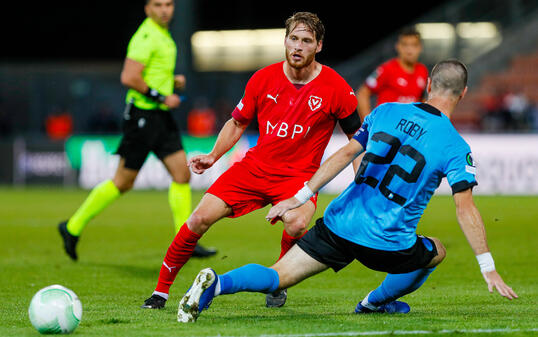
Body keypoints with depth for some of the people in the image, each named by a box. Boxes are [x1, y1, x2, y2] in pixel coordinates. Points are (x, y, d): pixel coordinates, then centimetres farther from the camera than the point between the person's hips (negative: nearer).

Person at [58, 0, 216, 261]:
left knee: (182, 173, 0)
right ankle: (73, 227, 12)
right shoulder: (146, 37, -15)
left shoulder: (163, 35, 15)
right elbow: (129, 78, -24)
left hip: (161, 116, 9)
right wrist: (162, 97, -19)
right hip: (142, 115, -9)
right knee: (123, 182, -2)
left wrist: (173, 81, 10)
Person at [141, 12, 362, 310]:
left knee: (297, 224, -34)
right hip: (254, 167, 3)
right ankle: (161, 290, 6)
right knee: (200, 219, -11)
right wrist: (212, 156, 1)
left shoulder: (336, 88, -8)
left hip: (299, 175, -3)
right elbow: (237, 123, 14)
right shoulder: (263, 79, -1)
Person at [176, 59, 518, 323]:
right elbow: (465, 208, -11)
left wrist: (301, 197, 10)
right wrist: (488, 268, -8)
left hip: (339, 225, 3)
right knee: (436, 251, 28)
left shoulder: (386, 112, 6)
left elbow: (345, 155, 6)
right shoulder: (455, 147, -6)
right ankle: (377, 301, 29)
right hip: (386, 245, -3)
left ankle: (217, 283, -25)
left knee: (276, 278, 3)